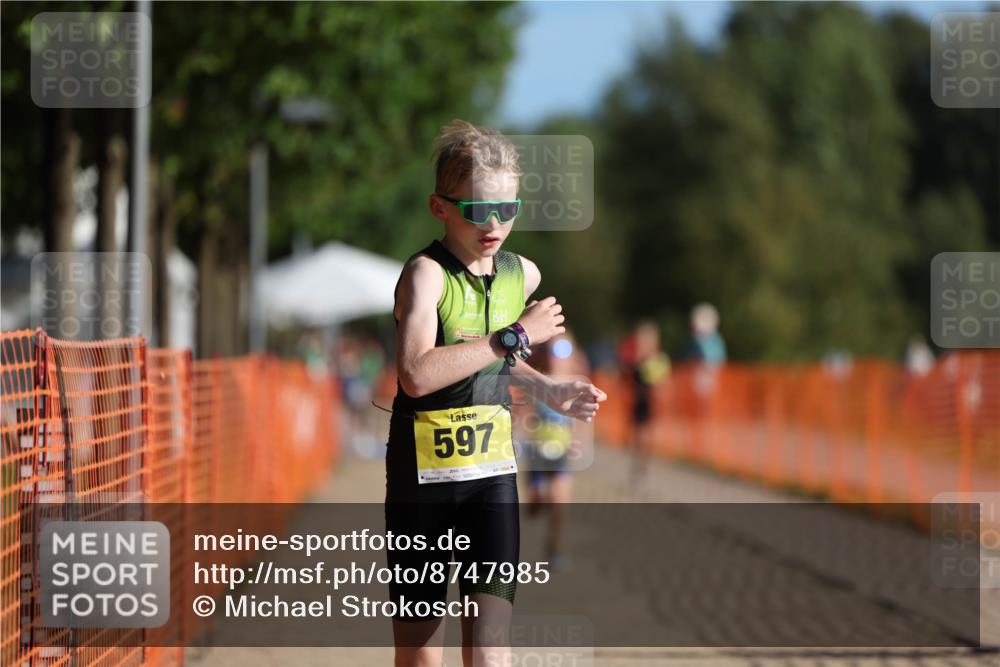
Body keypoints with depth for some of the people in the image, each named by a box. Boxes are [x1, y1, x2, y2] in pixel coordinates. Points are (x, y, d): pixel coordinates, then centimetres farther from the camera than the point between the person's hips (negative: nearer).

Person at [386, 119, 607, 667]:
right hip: (423, 478, -4)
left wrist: (548, 390, 13)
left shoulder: (522, 275, 7)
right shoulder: (426, 273, -12)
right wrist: (515, 336, -23)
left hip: (492, 477, 4)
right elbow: (417, 374, -29)